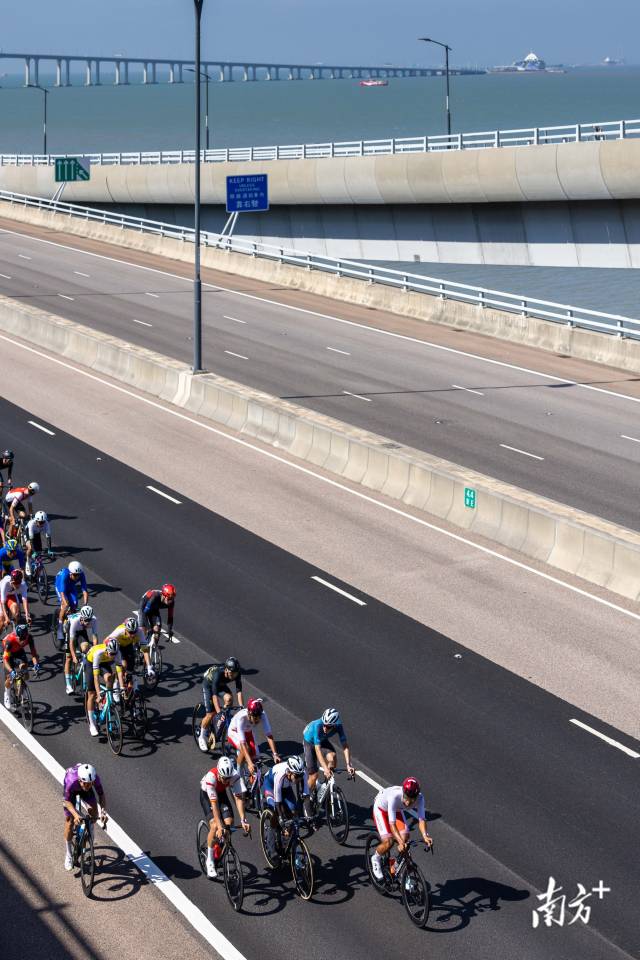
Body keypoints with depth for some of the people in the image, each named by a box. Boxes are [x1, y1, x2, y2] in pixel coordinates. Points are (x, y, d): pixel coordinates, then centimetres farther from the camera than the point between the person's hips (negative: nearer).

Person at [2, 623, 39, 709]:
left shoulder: (29, 638, -32)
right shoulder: (10, 640, -41)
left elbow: (33, 652, -29)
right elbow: (5, 659, -41)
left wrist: (36, 664, -47)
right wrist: (10, 671, -55)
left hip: (19, 651, 3)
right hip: (9, 653, -3)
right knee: (9, 677, -9)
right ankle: (7, 695, 21)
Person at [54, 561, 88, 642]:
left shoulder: (81, 575, -30)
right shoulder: (64, 575, -39)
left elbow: (85, 591, -31)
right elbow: (62, 593, -42)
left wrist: (85, 605, -42)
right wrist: (66, 605, -53)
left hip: (71, 586, 4)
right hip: (60, 586, -4)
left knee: (74, 605, -13)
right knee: (65, 605, -24)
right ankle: (60, 628, -14)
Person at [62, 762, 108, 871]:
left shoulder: (95, 778, -38)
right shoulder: (71, 781, -44)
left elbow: (101, 794, -23)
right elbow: (67, 801, -30)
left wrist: (103, 811, -38)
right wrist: (76, 814, -46)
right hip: (72, 790, -2)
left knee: (93, 810, -20)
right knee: (69, 820, -4)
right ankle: (68, 855, 13)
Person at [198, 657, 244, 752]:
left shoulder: (237, 674, -29)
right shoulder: (218, 674, -41)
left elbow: (239, 691, -25)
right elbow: (215, 695, -43)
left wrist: (242, 707, -35)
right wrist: (219, 712, -48)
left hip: (221, 685, 4)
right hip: (208, 685, -4)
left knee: (229, 698, -27)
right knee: (211, 714, -11)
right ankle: (202, 737, 11)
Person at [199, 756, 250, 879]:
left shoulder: (235, 776, -32)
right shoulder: (211, 777, -39)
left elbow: (238, 798, -33)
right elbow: (214, 803, -39)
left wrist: (243, 820, -43)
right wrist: (219, 825, -43)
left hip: (221, 793, 3)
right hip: (207, 794, -3)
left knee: (229, 822, -14)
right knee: (215, 826, -20)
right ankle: (210, 861, -4)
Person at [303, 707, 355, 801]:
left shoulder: (338, 726, -31)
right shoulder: (318, 725, -41)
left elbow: (345, 746, -31)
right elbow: (317, 749, -43)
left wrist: (348, 764, -45)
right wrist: (325, 768, -53)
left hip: (323, 740, 3)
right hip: (309, 741, -3)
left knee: (332, 757, -29)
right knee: (313, 776, -8)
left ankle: (326, 785, -7)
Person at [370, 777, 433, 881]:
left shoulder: (419, 798, -32)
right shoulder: (394, 796, -43)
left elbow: (421, 819, -33)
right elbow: (392, 823, -44)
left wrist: (425, 836, -52)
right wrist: (400, 842, -55)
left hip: (397, 810, 4)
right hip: (381, 808, -4)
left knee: (405, 837, -16)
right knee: (388, 842, -19)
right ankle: (376, 859, 12)